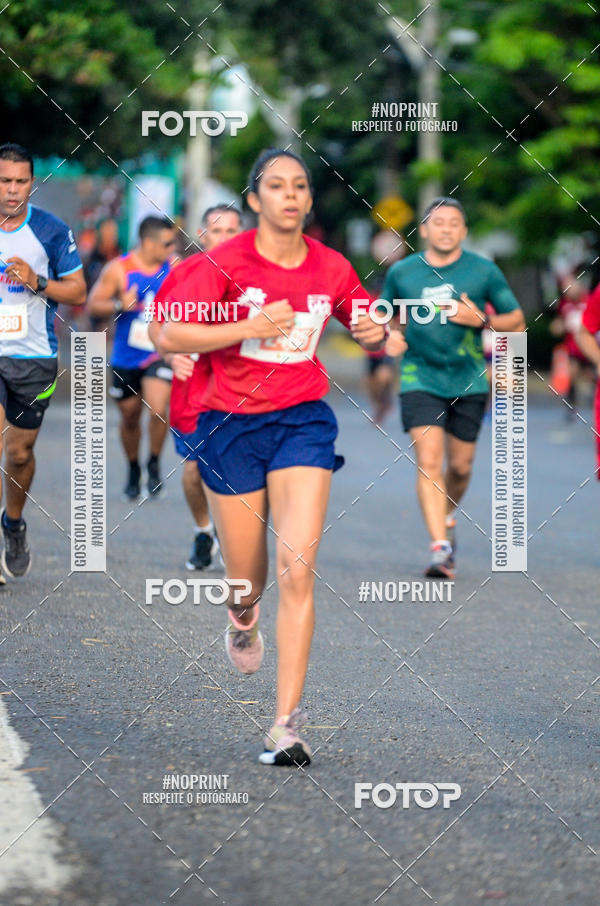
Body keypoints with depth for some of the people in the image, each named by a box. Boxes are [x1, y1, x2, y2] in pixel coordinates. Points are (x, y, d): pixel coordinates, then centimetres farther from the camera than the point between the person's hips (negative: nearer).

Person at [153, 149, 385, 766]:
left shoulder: (332, 269, 0)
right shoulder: (225, 263, -9)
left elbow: (366, 332, 18)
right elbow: (168, 338, -12)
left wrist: (375, 335, -7)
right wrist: (250, 327, -22)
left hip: (303, 421, 1)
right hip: (231, 425, -1)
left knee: (296, 569, -14)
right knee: (246, 576, 9)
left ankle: (287, 725, -14)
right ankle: (242, 621, 51)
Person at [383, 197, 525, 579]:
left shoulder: (484, 271, 0)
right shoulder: (402, 273, 2)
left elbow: (517, 321, 5)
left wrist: (480, 319, -13)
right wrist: (391, 337, -5)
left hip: (468, 381, 1)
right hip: (420, 379, -1)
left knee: (460, 466, 8)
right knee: (428, 461, -16)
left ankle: (448, 518, 40)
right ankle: (441, 548, -19)